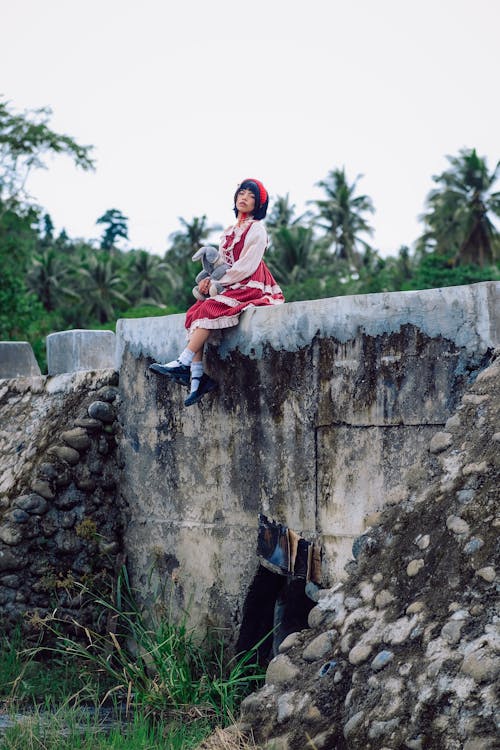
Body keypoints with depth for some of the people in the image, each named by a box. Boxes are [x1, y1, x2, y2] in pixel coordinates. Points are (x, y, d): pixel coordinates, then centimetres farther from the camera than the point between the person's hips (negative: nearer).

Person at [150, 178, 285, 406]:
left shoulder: (256, 229, -4)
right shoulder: (230, 231, 20)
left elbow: (246, 267, -13)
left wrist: (215, 282, -11)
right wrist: (209, 280, -5)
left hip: (251, 288, -7)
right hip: (233, 289, 7)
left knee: (209, 309, -29)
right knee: (196, 312, -16)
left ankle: (183, 363, -34)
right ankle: (197, 378, -26)